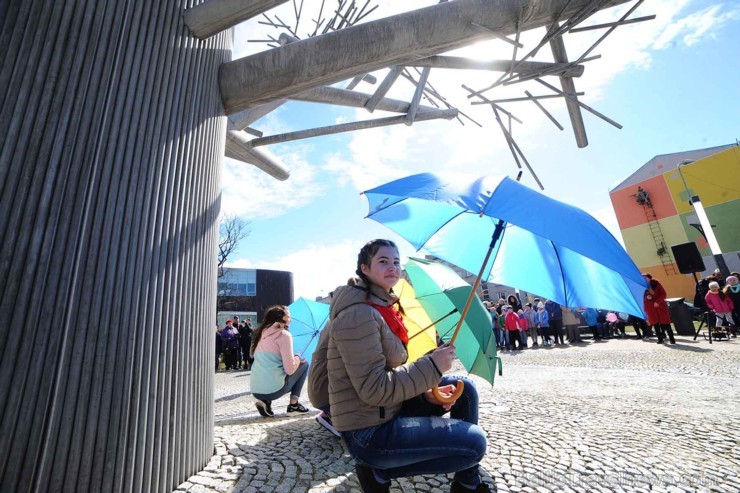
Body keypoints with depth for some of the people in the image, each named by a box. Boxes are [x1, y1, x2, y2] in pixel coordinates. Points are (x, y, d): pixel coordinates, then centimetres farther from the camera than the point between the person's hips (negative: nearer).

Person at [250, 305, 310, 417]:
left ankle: (265, 401, 12)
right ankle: (293, 405, 11)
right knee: (304, 364, 13)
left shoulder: (261, 333, 13)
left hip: (255, 391, 7)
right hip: (273, 390, -7)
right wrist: (297, 359, 8)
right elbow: (290, 370, -12)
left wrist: (293, 359, 20)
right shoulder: (284, 334, -8)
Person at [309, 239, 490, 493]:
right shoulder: (359, 313, -23)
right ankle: (380, 472, 1)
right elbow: (374, 389, -26)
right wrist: (432, 366, -20)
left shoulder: (383, 308, 8)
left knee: (464, 388, 9)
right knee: (474, 442, -9)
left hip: (389, 410, 9)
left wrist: (426, 392, -4)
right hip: (367, 433, -9)